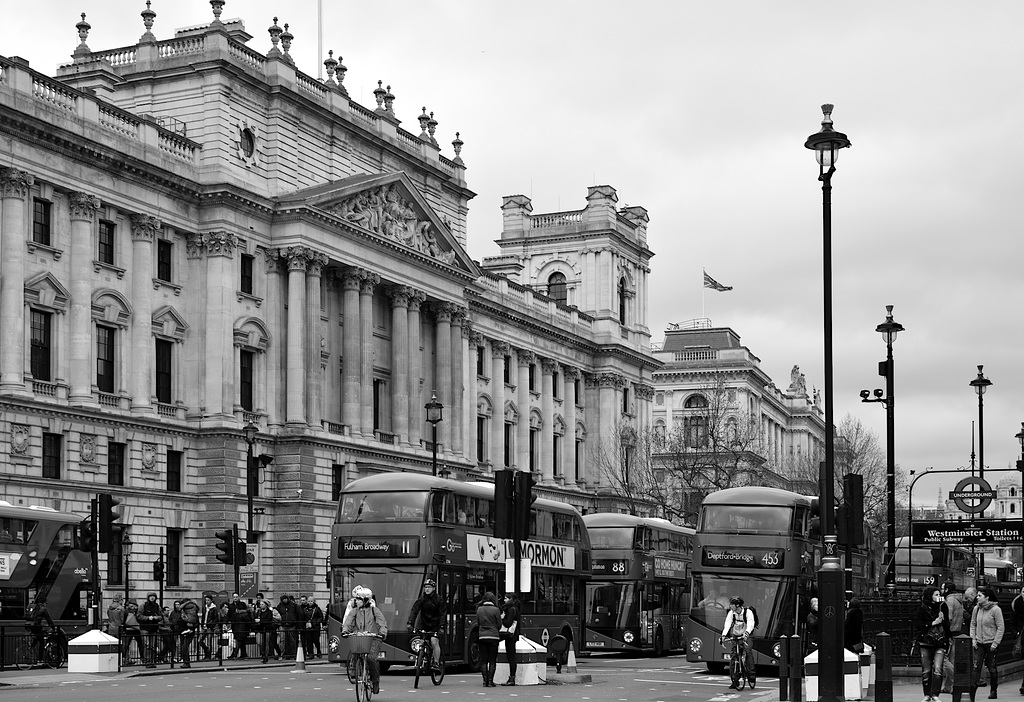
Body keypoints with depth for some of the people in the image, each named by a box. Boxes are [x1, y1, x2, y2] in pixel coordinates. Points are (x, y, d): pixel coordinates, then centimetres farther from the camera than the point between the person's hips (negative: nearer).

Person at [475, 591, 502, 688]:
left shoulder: (479, 609, 3)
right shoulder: (495, 610, -7)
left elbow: (478, 624, 9)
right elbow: (499, 625, -1)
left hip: (482, 636, 3)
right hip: (493, 636, -3)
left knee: (483, 660, 8)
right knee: (492, 660, 3)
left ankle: (485, 681, 5)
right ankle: (490, 681, -1)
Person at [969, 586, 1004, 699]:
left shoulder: (995, 609, -12)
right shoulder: (976, 608, 3)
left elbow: (1001, 628, -10)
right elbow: (973, 624, 12)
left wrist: (995, 643, -12)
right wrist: (973, 639, 2)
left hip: (991, 643, -4)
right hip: (979, 643, 4)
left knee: (992, 668, 6)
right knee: (976, 666, -6)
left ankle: (993, 691, 20)